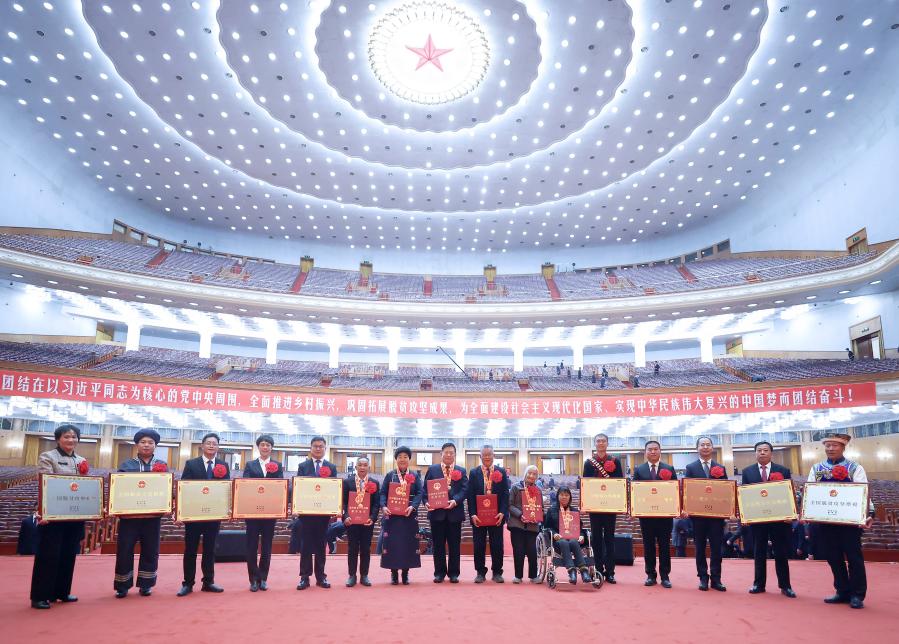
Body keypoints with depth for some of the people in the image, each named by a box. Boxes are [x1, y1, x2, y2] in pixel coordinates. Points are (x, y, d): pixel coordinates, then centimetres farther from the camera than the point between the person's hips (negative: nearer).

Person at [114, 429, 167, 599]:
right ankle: (122, 586, 14)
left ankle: (145, 584, 19)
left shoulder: (162, 466, 9)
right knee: (124, 550, 1)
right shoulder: (126, 465, 6)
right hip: (129, 514, -1)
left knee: (150, 551, 7)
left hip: (153, 515, 1)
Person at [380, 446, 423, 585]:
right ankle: (394, 572, 7)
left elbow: (419, 493, 0)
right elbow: (383, 493, 3)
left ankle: (405, 572, 11)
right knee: (392, 542, -2)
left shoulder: (415, 476, 9)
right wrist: (383, 507, -16)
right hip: (392, 514, 0)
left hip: (409, 514, 0)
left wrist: (412, 507, -17)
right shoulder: (390, 475, 9)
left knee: (408, 542, 0)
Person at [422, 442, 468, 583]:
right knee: (438, 544, 6)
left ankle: (453, 573, 16)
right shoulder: (432, 470, 8)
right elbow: (426, 489, 3)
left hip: (455, 512, 0)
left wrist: (455, 501, -19)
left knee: (454, 544, 6)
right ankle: (439, 573, 16)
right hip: (437, 512, 0)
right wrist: (426, 502, -14)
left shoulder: (461, 471, 9)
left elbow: (464, 490, -2)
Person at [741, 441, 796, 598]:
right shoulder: (747, 471, 5)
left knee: (781, 553, 5)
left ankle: (785, 586, 16)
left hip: (779, 517, -1)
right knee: (759, 552, 8)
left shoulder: (783, 470, 3)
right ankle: (759, 584, 16)